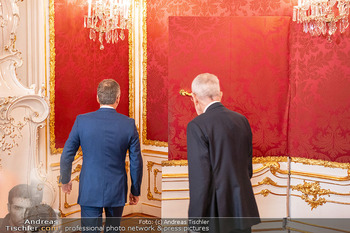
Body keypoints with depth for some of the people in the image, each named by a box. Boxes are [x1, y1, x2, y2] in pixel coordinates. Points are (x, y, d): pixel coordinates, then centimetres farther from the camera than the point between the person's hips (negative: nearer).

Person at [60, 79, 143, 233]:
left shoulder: (82, 121, -10)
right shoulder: (129, 124, -10)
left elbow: (67, 156, -1)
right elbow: (136, 162, -3)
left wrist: (65, 180, 17)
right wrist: (135, 191, 10)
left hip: (90, 191, -1)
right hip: (117, 191, 1)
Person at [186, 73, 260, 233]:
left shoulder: (197, 126, -13)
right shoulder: (242, 120, 6)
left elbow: (201, 179, -16)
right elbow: (248, 169, 13)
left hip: (217, 215, -6)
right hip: (243, 212, 6)